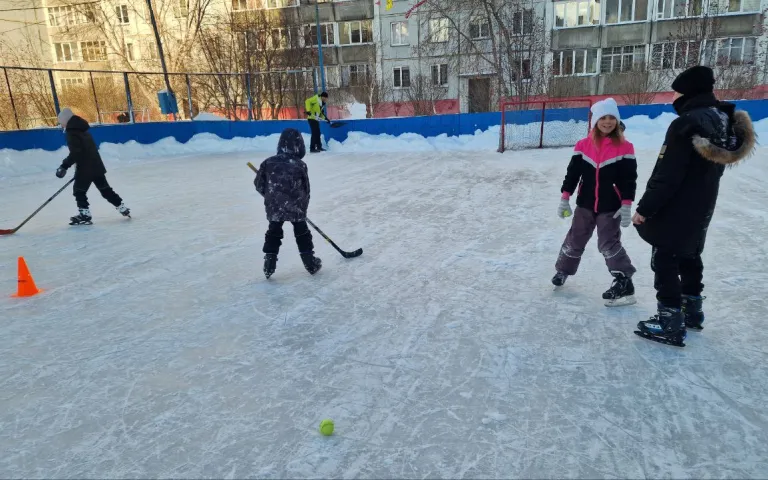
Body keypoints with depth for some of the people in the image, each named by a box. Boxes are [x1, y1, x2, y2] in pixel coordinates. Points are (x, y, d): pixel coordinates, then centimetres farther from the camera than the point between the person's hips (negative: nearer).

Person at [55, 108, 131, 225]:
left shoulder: (72, 132, -13)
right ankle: (122, 208, 14)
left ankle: (85, 215, 2)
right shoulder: (81, 129, 16)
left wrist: (65, 165, -23)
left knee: (79, 190, 1)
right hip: (96, 164, 9)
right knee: (105, 188, 14)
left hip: (85, 167, -9)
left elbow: (75, 153, -22)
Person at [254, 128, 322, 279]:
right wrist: (303, 206, 14)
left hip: (274, 207, 2)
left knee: (273, 233, 15)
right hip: (295, 207, -2)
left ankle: (269, 263, 15)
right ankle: (310, 263, 19)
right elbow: (305, 189, -1)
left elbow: (259, 184, 3)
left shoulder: (268, 162, -3)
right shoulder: (300, 165, -8)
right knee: (302, 233, 12)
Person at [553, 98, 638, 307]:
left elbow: (629, 179, -7)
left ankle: (624, 284, 1)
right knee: (575, 239, 14)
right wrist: (565, 198, -2)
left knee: (609, 243, -7)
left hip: (611, 207, -3)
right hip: (585, 204, 3)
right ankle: (563, 269, 34)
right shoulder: (583, 146, -1)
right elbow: (572, 173, 2)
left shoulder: (624, 147, -7)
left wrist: (626, 206, -12)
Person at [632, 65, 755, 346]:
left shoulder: (687, 123, -22)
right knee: (689, 256, 23)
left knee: (664, 261, -1)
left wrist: (645, 208, -17)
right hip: (701, 208, 9)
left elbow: (666, 175, -23)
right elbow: (712, 167, 14)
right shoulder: (723, 120, 5)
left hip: (674, 210, -9)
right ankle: (692, 310, 36)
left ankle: (671, 323, 3)